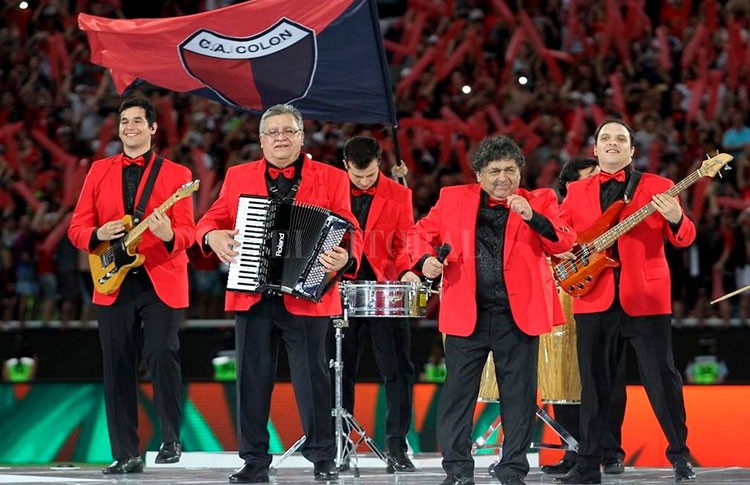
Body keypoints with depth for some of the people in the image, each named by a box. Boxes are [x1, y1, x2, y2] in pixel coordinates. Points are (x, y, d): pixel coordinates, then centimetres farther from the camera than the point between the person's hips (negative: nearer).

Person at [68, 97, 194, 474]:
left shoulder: (176, 174, 4)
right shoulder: (99, 171, 12)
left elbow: (187, 232, -3)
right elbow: (76, 228, 10)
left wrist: (169, 235, -26)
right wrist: (99, 235, -12)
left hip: (161, 283, -3)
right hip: (114, 283, 3)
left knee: (161, 355, -17)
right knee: (118, 368, 3)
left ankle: (171, 440, 0)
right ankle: (126, 455, 9)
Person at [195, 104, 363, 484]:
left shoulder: (331, 179, 5)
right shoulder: (238, 177, 12)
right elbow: (211, 220, 13)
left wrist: (344, 257, -21)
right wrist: (212, 236, -10)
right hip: (252, 295, 2)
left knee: (312, 376, 0)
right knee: (252, 377, 3)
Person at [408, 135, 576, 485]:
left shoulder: (540, 201, 5)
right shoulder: (454, 198, 8)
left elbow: (564, 243, -8)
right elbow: (421, 232, 15)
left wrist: (531, 216, -22)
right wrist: (425, 259, -5)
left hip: (519, 313, -1)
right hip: (466, 313, 1)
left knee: (519, 396, 3)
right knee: (458, 392, 3)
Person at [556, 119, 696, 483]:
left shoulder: (657, 186, 5)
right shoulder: (577, 191, 14)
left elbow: (684, 238, 0)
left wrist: (676, 220, -22)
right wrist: (572, 254, -6)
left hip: (646, 297, -2)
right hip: (595, 299, 2)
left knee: (662, 378, -2)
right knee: (595, 384, 5)